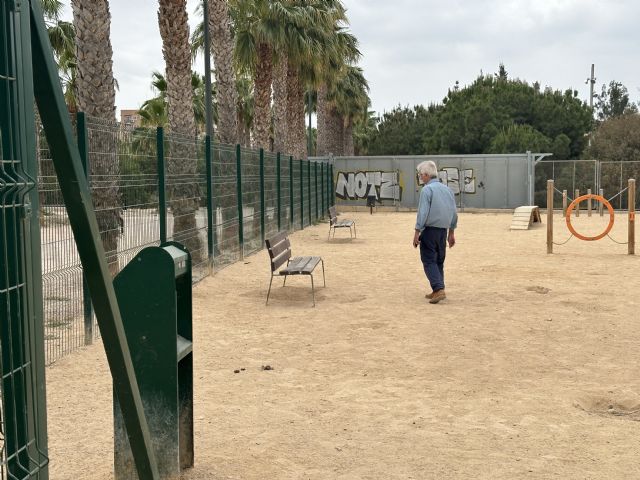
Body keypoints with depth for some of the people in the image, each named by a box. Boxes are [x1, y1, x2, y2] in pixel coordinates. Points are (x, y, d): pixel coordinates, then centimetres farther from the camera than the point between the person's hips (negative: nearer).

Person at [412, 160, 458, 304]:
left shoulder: (427, 189, -11)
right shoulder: (447, 189, 11)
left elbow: (422, 212, -17)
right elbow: (454, 213, 15)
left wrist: (417, 232, -13)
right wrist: (451, 233, 21)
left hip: (429, 230, -7)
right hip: (443, 231, 7)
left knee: (429, 261, -3)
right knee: (439, 261, 15)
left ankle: (439, 289, -15)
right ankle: (437, 291, 18)